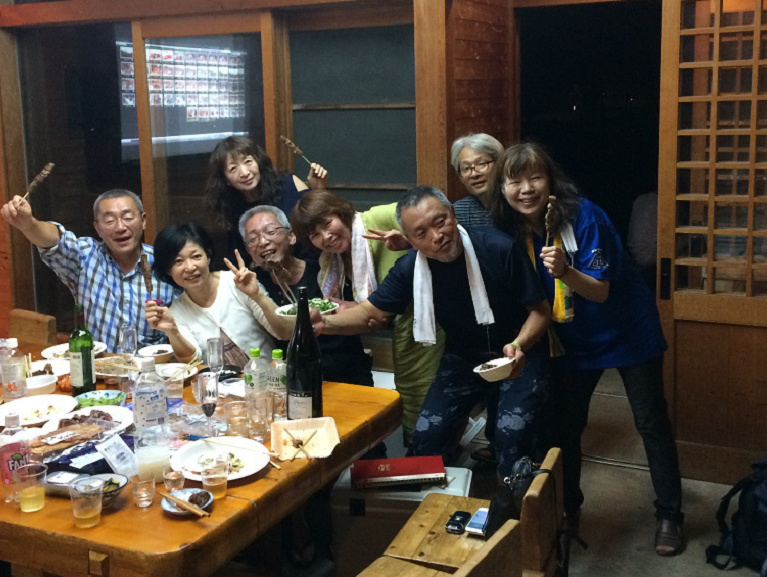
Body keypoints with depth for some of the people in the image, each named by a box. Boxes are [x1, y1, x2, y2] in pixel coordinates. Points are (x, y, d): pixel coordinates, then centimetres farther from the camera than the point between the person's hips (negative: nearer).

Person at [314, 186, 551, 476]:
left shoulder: (499, 249, -25)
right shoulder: (410, 268, -14)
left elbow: (541, 309, -15)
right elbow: (368, 312, -9)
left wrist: (519, 345, -35)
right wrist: (326, 322, -30)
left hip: (519, 353, -3)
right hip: (463, 357, 4)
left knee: (512, 431, -22)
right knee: (427, 434, -4)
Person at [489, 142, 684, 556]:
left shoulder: (584, 216, -25)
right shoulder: (511, 230, -11)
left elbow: (600, 291, -25)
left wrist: (564, 271, -42)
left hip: (628, 331, -4)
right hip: (574, 339, 5)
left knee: (651, 424, 4)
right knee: (565, 425, 10)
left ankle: (669, 516, 19)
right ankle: (567, 509, 30)